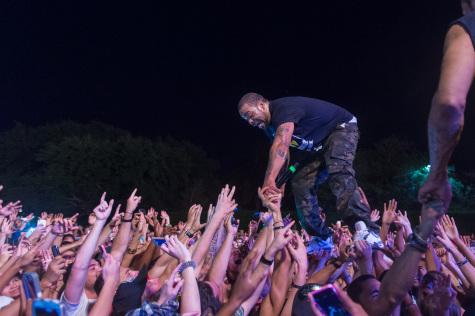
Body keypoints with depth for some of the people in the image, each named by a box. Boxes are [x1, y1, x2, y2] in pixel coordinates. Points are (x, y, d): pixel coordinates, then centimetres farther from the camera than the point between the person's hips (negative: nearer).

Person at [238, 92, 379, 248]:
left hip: (342, 127, -9)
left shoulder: (283, 108, -28)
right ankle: (323, 239, 3)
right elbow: (280, 154, 6)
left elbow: (281, 145, -44)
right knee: (301, 184, -3)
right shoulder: (271, 124, 2)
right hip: (318, 147, 9)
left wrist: (269, 180, -54)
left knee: (339, 172, -36)